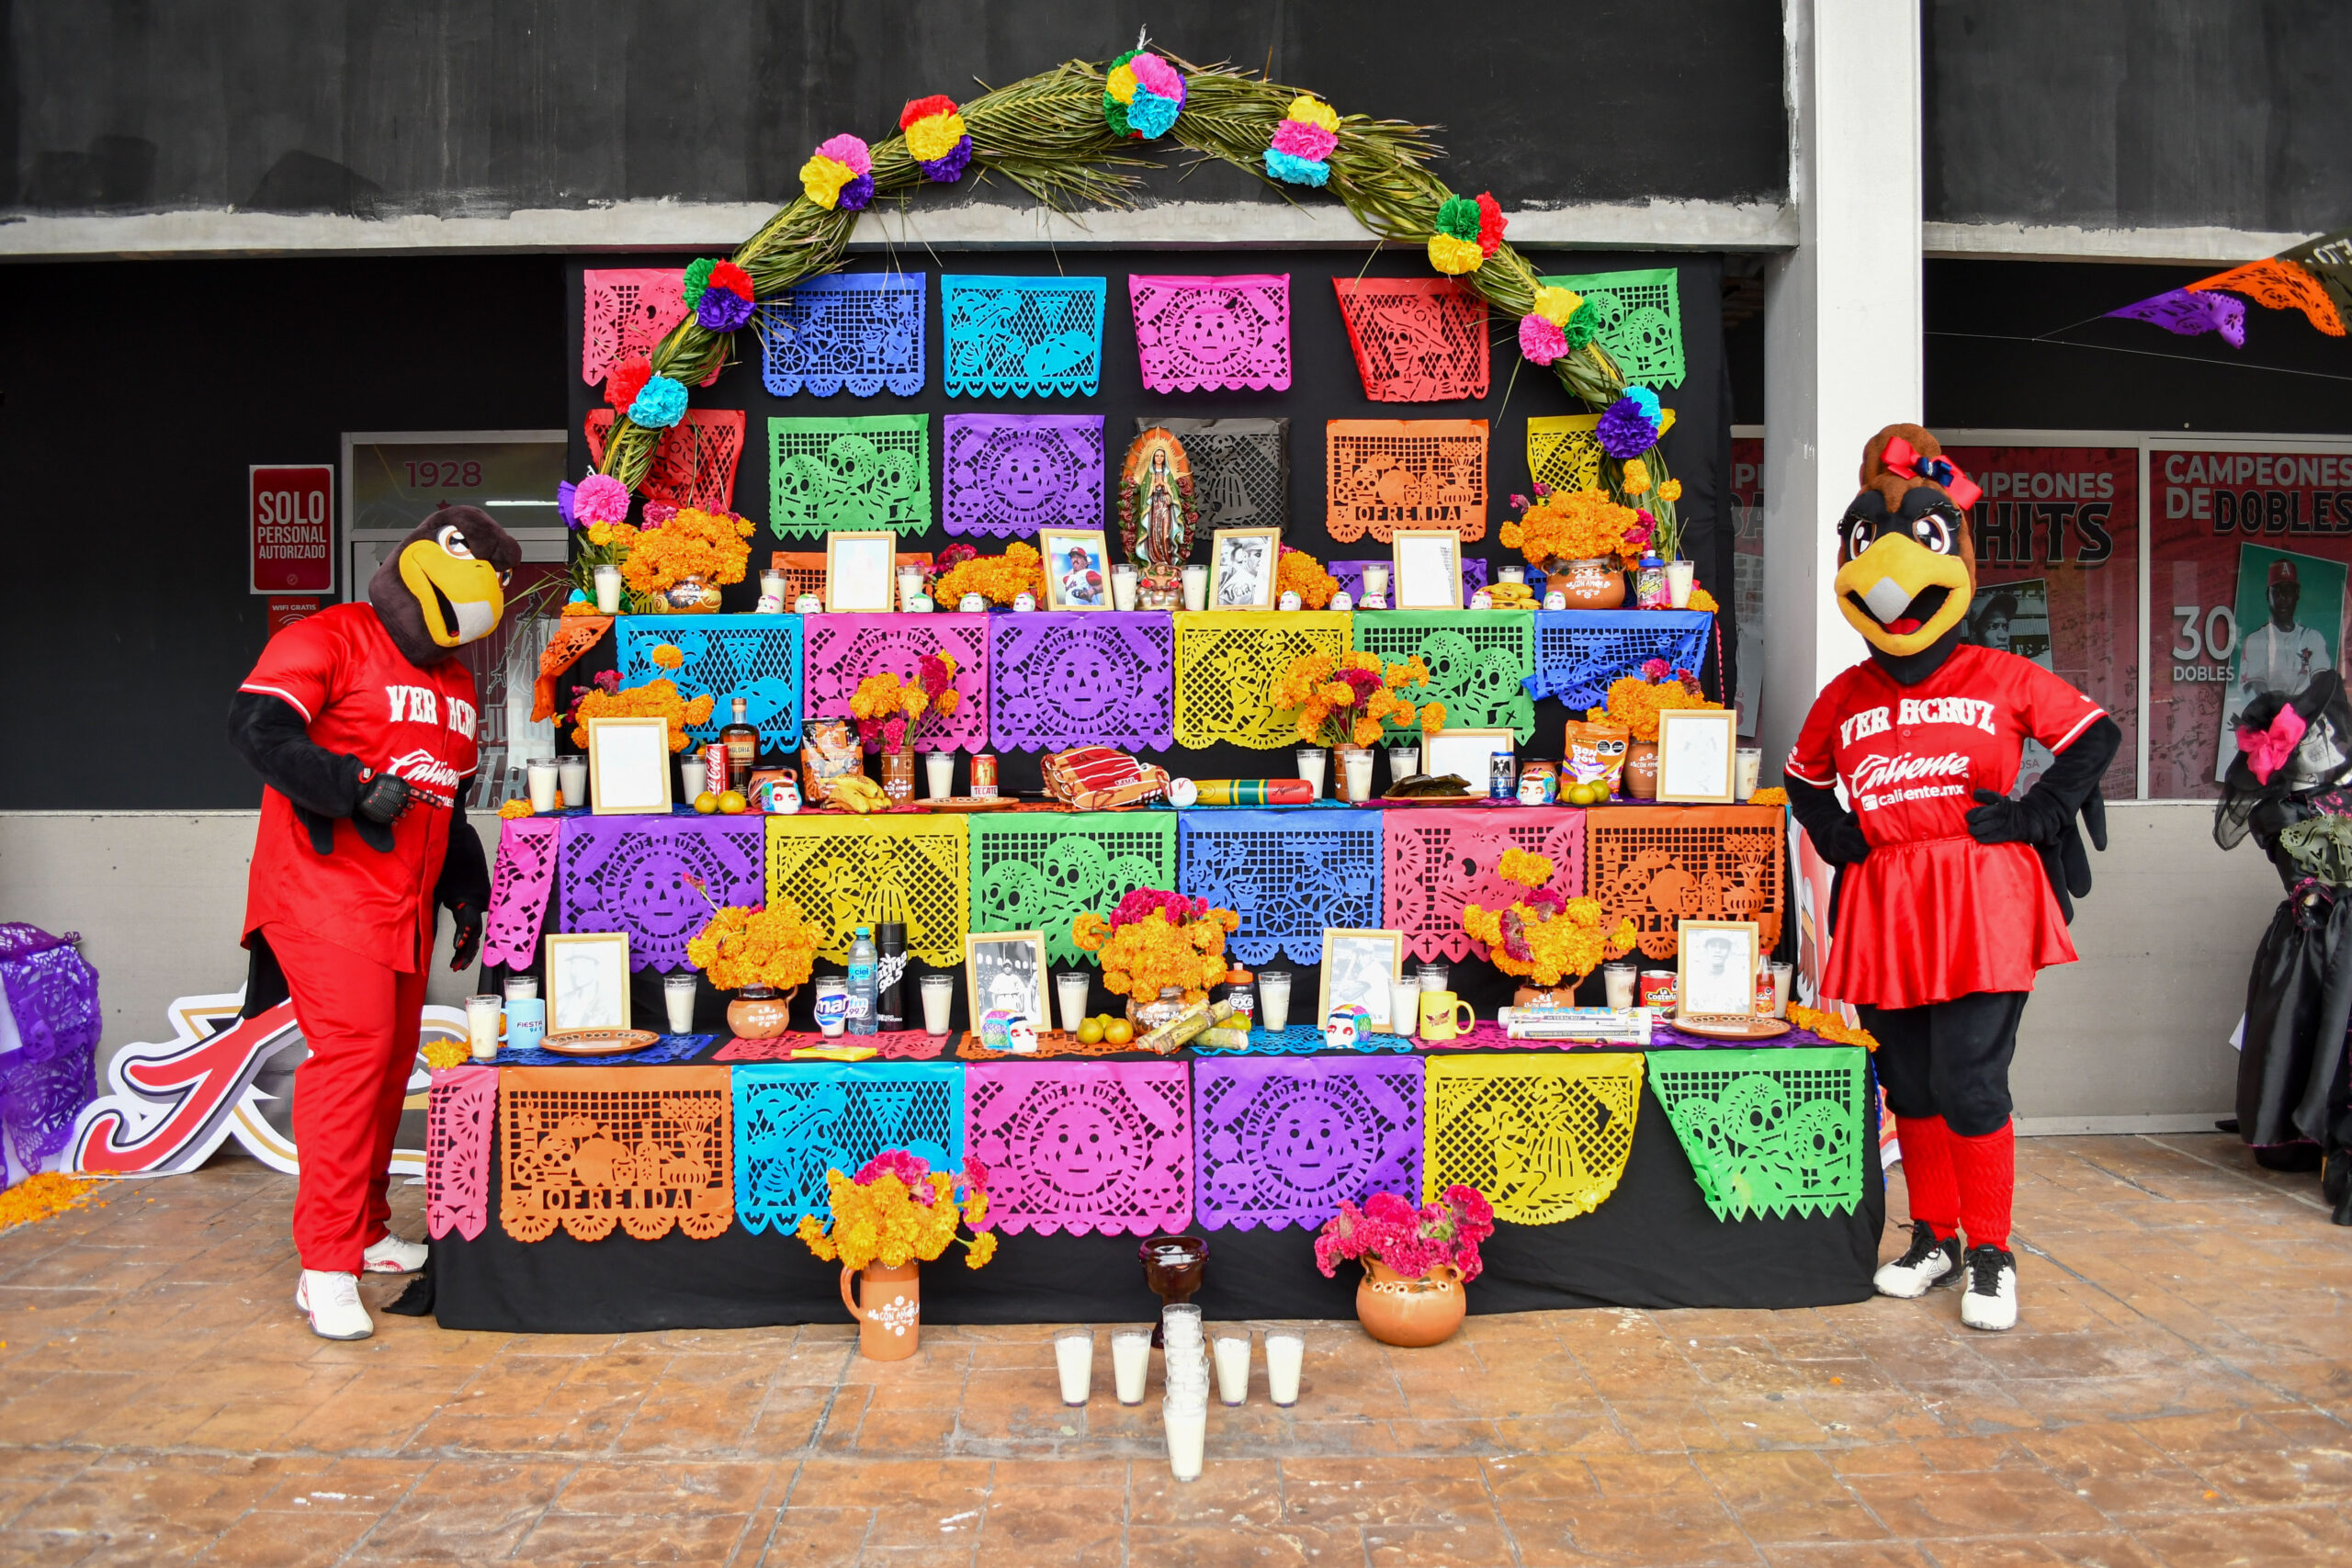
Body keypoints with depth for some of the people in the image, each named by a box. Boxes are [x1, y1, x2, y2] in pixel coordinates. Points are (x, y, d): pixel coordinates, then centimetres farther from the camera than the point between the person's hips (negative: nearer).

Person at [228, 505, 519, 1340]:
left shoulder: (455, 680, 21)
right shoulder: (329, 640, -4)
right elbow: (256, 724, -18)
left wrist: (466, 891, 24)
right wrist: (355, 786, -24)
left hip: (404, 905, 8)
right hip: (325, 889, -8)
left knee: (393, 1059, 10)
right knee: (353, 1044, -18)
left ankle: (366, 1234, 24)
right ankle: (326, 1267, -14)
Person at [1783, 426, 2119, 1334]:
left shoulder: (2003, 679, 3)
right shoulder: (1843, 699, 11)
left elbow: (2097, 735, 9)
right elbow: (1803, 780, 27)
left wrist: (2034, 814, -2)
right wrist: (1834, 833, 8)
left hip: (1981, 907, -4)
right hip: (1884, 913, 4)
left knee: (1970, 1084, -7)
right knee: (1909, 1086, 11)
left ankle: (1990, 1255, 10)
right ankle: (1934, 1238, 27)